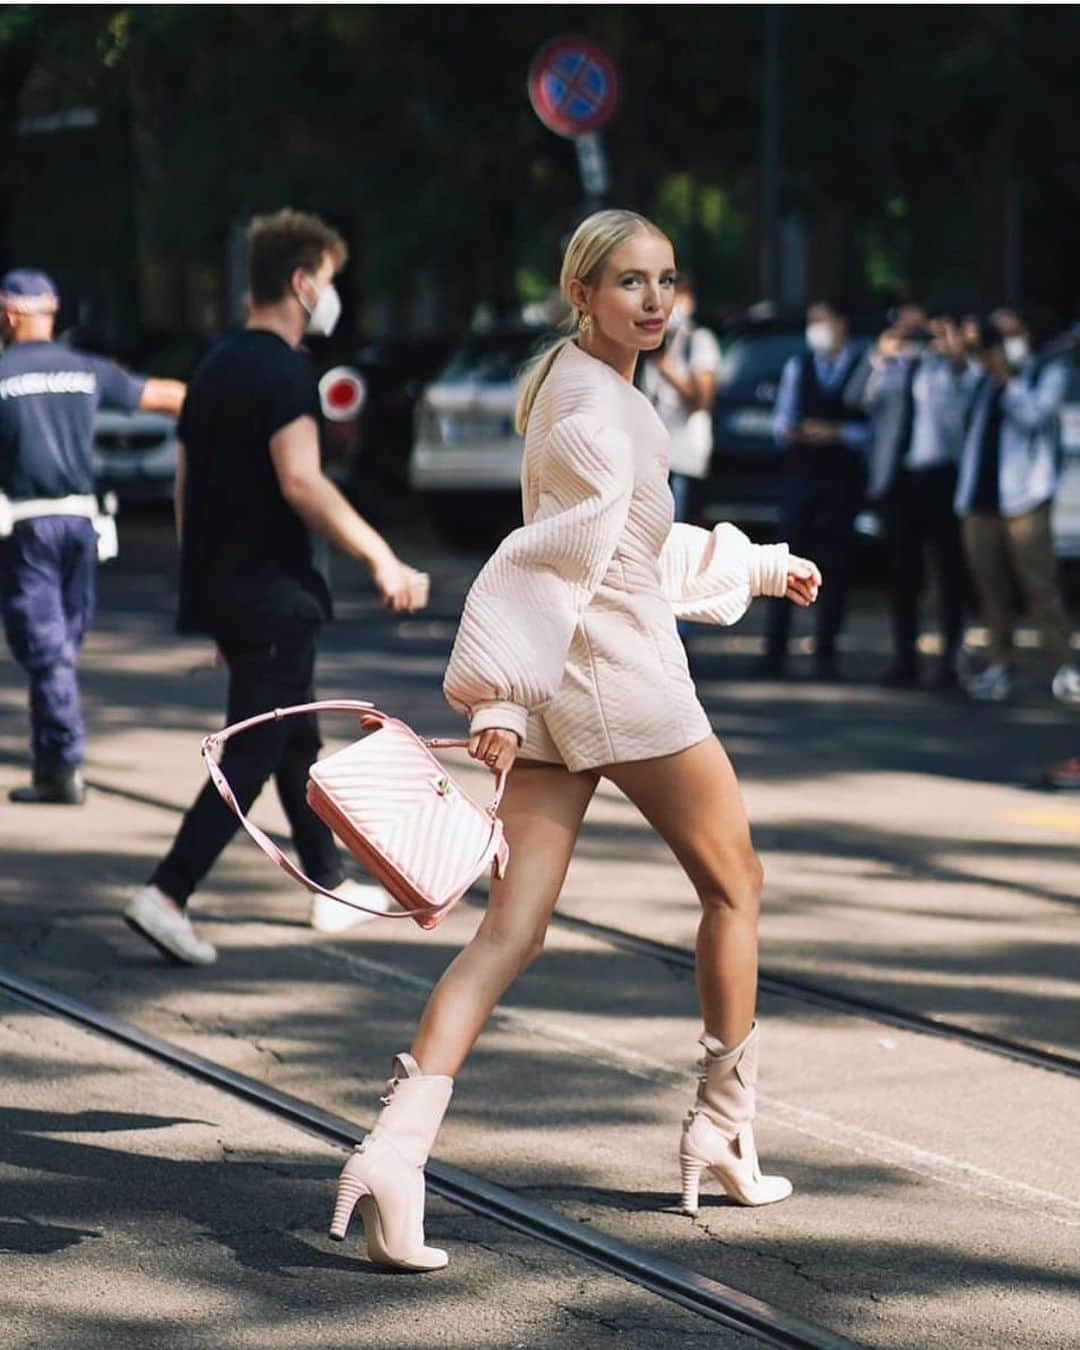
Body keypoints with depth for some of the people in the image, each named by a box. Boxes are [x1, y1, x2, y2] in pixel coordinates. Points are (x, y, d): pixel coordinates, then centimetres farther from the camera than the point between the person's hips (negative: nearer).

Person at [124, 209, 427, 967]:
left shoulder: (217, 367, 14)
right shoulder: (284, 372, -14)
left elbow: (187, 488, 17)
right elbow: (300, 482, -24)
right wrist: (380, 559, -20)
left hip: (222, 589, 9)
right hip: (273, 594, -9)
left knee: (297, 740, 19)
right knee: (254, 754, -8)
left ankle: (333, 890, 28)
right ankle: (167, 896, -16)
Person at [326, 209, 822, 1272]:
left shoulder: (582, 390, 16)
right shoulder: (599, 414, -15)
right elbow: (554, 558, -24)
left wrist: (760, 566, 39)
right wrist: (499, 695, -30)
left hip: (553, 700, 8)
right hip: (626, 678, -8)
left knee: (511, 932, -2)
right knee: (733, 885, 15)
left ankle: (393, 1152, -19)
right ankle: (722, 1137, 27)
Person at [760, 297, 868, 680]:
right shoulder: (798, 367, 11)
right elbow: (782, 418, 10)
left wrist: (837, 434, -15)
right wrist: (786, 430, -11)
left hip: (843, 479, -2)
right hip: (801, 473, 2)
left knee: (835, 566, 2)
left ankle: (825, 654, 8)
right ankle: (774, 653, -3)